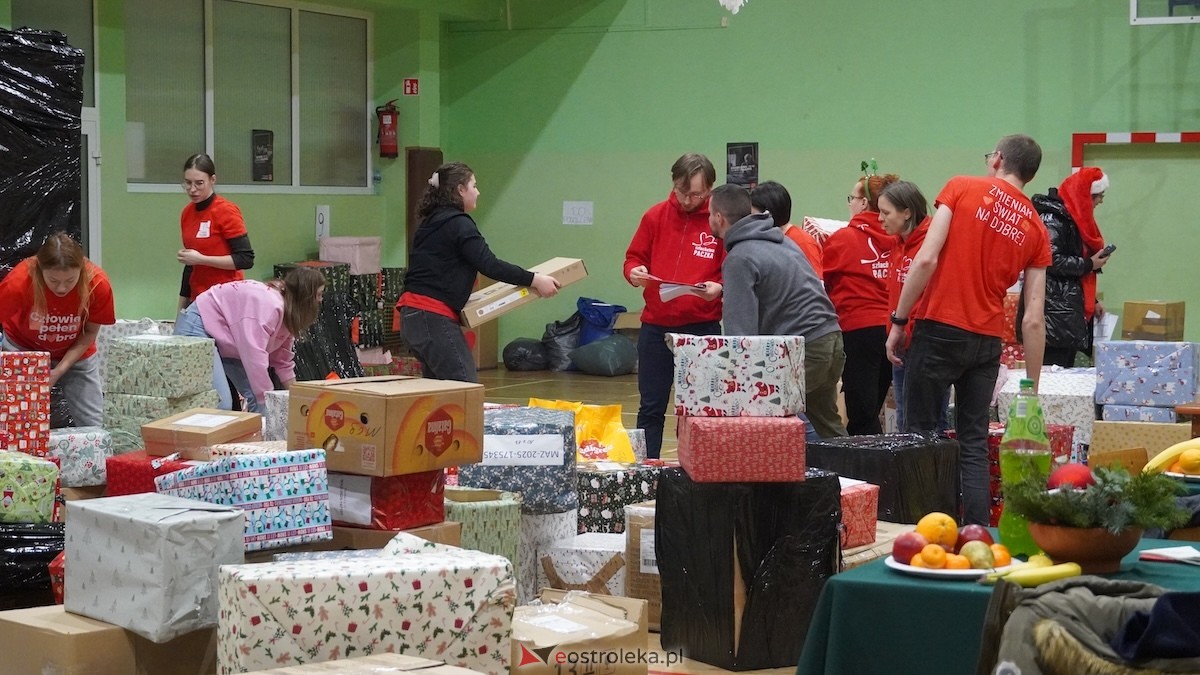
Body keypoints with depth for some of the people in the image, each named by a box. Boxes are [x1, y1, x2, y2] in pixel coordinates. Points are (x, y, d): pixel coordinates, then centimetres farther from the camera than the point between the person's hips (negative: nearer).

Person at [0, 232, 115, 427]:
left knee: (92, 427, -4)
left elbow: (90, 333, -12)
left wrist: (60, 370, -21)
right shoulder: (18, 282, -32)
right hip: (24, 349, -1)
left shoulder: (98, 284, -28)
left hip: (76, 353, 1)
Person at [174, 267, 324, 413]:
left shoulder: (288, 313, 0)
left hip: (227, 345, 10)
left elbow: (282, 360, 7)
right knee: (220, 403, -22)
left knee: (259, 397, -1)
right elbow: (255, 355, -34)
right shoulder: (268, 304, -30)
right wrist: (269, 400, -30)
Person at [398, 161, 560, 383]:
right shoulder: (458, 224, -10)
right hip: (433, 317, -10)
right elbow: (489, 265, -18)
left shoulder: (433, 222, 19)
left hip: (413, 314, 10)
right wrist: (533, 280, -16)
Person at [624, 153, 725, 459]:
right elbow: (634, 257, 11)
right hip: (655, 326, 3)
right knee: (651, 407, 9)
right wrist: (634, 272, -11)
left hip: (702, 327, -2)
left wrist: (719, 287, -24)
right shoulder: (656, 215, 5)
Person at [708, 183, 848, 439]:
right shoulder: (780, 239, 15)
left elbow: (741, 327, -18)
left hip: (801, 350, -9)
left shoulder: (739, 259, -12)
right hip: (832, 339, 10)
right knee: (829, 427, 22)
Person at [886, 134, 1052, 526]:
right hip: (988, 340, 3)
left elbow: (926, 259, -12)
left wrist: (898, 322, -6)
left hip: (939, 328, -3)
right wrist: (1033, 389, 8)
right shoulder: (1036, 229, 8)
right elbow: (1033, 320, 4)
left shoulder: (962, 188, -1)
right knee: (974, 445, 10)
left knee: (919, 434, 5)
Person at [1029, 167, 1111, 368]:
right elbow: (1052, 261, -21)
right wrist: (1089, 265, -11)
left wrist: (1091, 302, 19)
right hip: (1055, 314, -10)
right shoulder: (1053, 218, -10)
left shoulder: (1073, 217, 20)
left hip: (1070, 310, 10)